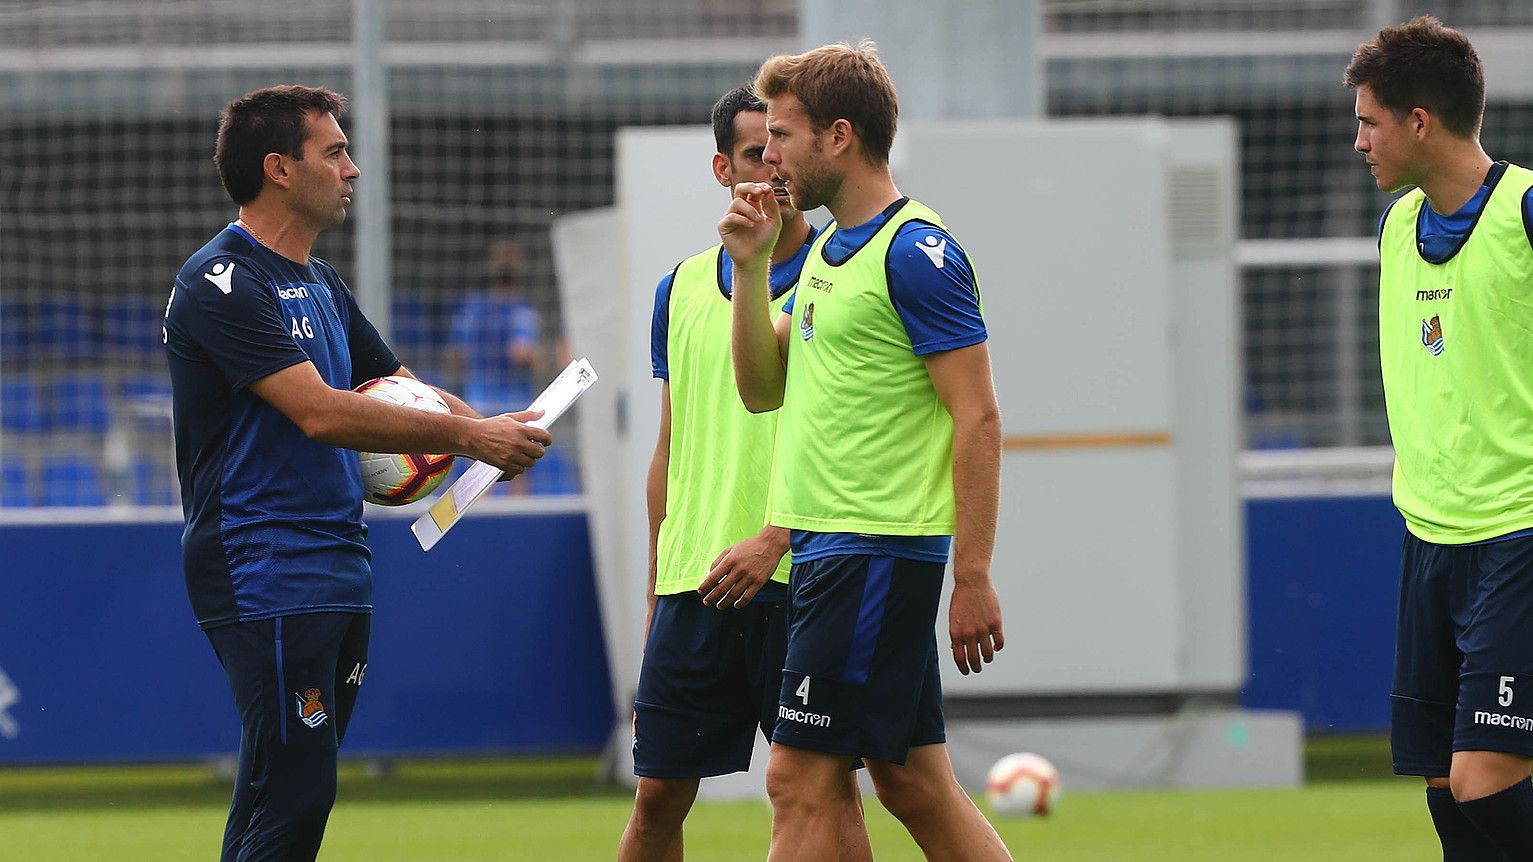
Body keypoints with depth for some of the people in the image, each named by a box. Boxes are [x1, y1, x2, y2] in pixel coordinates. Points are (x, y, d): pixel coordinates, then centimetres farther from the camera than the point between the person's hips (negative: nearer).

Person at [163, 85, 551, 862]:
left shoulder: (321, 285, 19)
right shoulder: (222, 282, -12)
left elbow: (396, 386, 21)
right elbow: (318, 413, -21)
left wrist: (490, 431, -1)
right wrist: (465, 435, -19)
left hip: (336, 573, 10)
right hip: (265, 582, -10)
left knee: (286, 799, 8)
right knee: (294, 798, -14)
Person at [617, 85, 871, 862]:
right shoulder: (682, 289, 13)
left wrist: (773, 542, -21)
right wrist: (656, 599, 16)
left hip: (799, 579, -4)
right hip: (692, 586, 4)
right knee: (659, 795, 5)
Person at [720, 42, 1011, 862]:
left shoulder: (916, 253, -13)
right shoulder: (828, 249, 15)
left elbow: (978, 418, -16)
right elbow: (762, 389, 19)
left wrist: (974, 577, -19)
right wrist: (751, 267, 6)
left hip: (876, 549, -9)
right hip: (826, 547, 9)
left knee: (800, 779, -9)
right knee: (914, 785, 9)